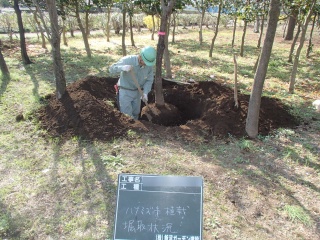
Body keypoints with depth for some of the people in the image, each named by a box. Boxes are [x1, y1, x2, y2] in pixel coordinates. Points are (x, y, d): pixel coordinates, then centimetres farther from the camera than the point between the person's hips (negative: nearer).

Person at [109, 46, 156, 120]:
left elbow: (149, 80, -3)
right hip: (125, 91, -4)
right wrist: (122, 67, -46)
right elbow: (112, 69, -25)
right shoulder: (127, 60, -26)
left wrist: (145, 93, -19)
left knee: (135, 114, 16)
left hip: (137, 92, 5)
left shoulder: (149, 65, -13)